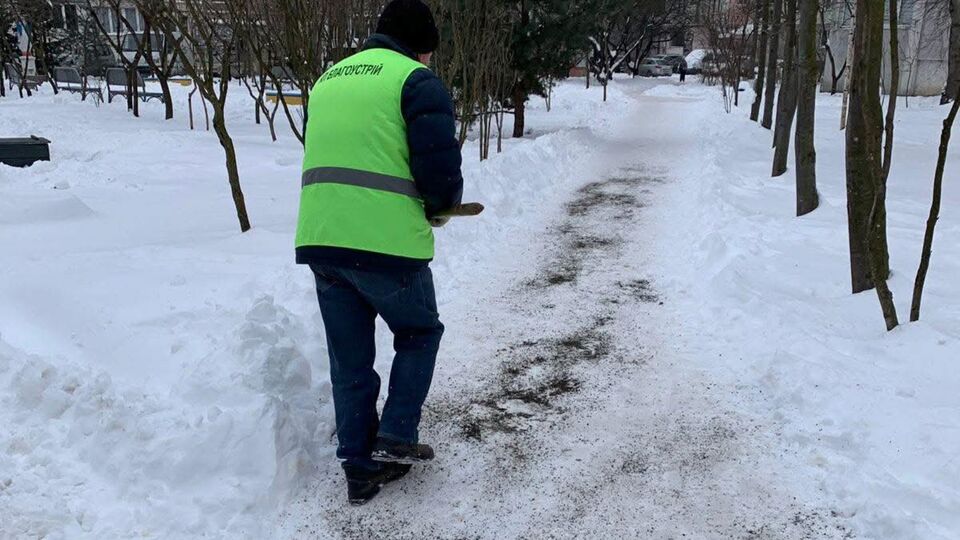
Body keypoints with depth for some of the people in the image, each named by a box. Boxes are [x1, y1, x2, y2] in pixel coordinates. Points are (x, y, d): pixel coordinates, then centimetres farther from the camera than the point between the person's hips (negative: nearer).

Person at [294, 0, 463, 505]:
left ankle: (360, 469, 24)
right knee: (419, 333, 20)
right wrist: (440, 208, 9)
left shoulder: (328, 80, 21)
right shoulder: (416, 80, -3)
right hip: (387, 241, -6)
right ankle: (395, 437, 13)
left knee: (350, 359, 16)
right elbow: (440, 167, -11)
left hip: (320, 238, 6)